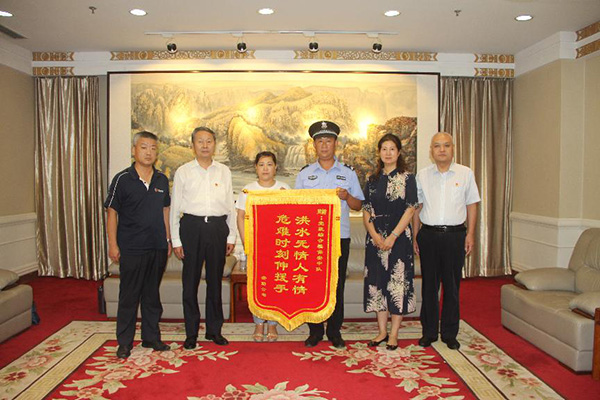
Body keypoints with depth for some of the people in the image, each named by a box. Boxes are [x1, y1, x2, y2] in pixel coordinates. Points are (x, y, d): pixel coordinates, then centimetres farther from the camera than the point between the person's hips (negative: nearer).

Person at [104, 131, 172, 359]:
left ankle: (151, 337, 26)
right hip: (131, 248, -4)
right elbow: (112, 212, -4)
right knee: (129, 296, 4)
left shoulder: (162, 180, 7)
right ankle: (124, 342, 18)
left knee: (152, 294, 13)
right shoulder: (123, 179, -6)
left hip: (157, 248, 4)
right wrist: (113, 245, -9)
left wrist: (168, 240, 12)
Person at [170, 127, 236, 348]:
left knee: (215, 280, 9)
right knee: (190, 280, 4)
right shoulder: (183, 172, 5)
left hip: (218, 227, 1)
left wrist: (231, 237, 6)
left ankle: (214, 330, 23)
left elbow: (230, 205, 10)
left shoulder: (224, 171, 9)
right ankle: (191, 332, 17)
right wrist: (176, 240, 0)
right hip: (192, 226, -1)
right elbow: (175, 207, 5)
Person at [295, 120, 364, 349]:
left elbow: (358, 206, 9)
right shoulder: (304, 174, 11)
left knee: (337, 285, 4)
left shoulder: (348, 173, 10)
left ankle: (335, 331, 18)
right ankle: (315, 331, 16)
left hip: (340, 236, 0)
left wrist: (347, 197, -11)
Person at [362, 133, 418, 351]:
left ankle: (394, 333, 11)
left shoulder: (407, 178, 0)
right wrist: (375, 235, -8)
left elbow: (410, 210, -6)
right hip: (375, 238, 4)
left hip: (399, 237, -3)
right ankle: (382, 331, 19)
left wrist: (392, 237, -14)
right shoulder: (372, 180, 10)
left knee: (397, 282, -1)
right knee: (377, 281, 6)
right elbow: (366, 211, 7)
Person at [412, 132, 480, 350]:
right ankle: (429, 332, 19)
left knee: (452, 285, 6)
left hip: (455, 234, -1)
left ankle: (449, 333, 19)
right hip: (428, 234, 1)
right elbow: (417, 207, 10)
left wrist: (470, 234, 1)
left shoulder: (465, 173, 5)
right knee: (429, 285, 7)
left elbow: (472, 205, 8)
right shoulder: (422, 175, 7)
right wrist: (415, 236, 5)